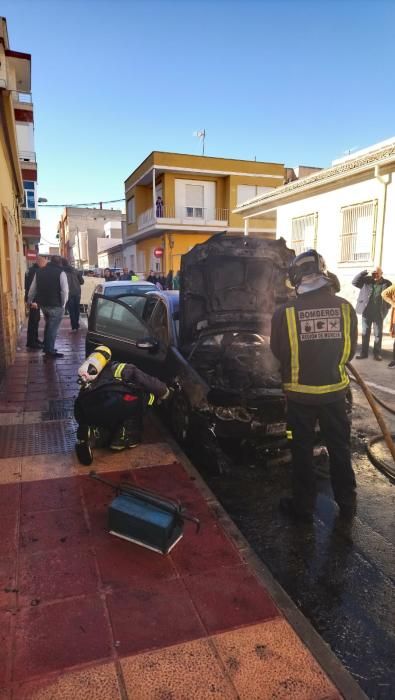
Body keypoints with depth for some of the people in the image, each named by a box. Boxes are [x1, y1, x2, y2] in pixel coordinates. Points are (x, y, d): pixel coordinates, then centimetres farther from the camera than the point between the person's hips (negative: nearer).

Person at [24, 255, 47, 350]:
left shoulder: (34, 270, 15)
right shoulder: (34, 271, -17)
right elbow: (31, 286, -24)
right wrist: (33, 301, -25)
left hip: (35, 299, 10)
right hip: (33, 299, -10)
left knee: (35, 320, 17)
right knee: (33, 321, -6)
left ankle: (34, 339, 28)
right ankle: (31, 343, -1)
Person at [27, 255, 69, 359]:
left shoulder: (39, 272, 8)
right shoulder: (61, 272, -9)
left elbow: (32, 288, 13)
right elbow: (65, 291, -15)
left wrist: (30, 301, 27)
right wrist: (63, 304, -4)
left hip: (43, 304, 6)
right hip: (56, 305, -6)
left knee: (48, 325, 23)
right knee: (53, 327, 2)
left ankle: (47, 347, 29)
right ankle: (50, 351, 5)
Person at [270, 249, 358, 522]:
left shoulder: (285, 312, -14)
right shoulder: (344, 307, -6)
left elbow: (278, 353, -3)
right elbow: (350, 350, 4)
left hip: (300, 392, -2)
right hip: (334, 390, 3)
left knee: (302, 450, 11)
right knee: (340, 447, 17)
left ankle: (303, 506, 22)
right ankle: (347, 503, 31)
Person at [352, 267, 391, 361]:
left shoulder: (387, 283, 1)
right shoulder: (366, 281, 2)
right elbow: (355, 282, -6)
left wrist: (386, 308, -4)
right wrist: (364, 272, -14)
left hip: (379, 313, -1)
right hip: (366, 312, 1)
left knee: (378, 334, 5)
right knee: (365, 333, 7)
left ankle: (377, 353, 15)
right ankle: (364, 353, 15)